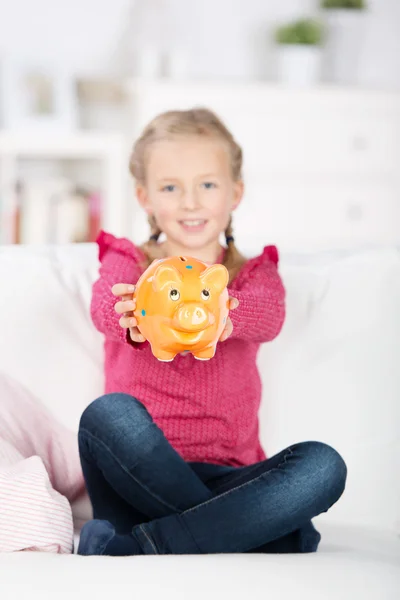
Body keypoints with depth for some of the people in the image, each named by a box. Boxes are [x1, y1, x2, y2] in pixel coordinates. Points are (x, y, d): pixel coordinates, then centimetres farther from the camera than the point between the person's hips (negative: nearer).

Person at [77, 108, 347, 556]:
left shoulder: (255, 274, 17)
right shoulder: (126, 263, 15)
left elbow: (268, 316, -10)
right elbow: (106, 305, -12)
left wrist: (219, 314, -37)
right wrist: (130, 317, -40)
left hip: (225, 479, 2)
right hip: (138, 477, -1)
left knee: (323, 465, -28)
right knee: (109, 412, -34)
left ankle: (133, 547, -30)